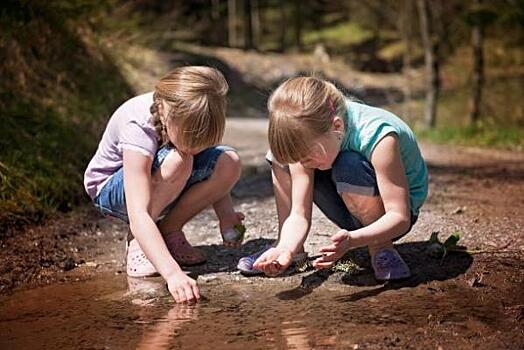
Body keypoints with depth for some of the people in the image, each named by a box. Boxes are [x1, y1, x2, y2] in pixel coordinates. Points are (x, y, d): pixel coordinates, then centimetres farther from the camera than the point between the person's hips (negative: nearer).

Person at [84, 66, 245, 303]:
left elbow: (213, 177, -5)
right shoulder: (138, 125, -37)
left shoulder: (189, 118, -22)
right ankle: (138, 242, -15)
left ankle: (169, 232, -4)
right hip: (109, 189, -5)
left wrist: (226, 213, -24)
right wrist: (173, 273, -53)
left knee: (230, 163, -21)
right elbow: (138, 215, -44)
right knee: (177, 162, -37)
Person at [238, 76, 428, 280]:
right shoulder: (307, 137, -19)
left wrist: (351, 240, -49)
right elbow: (299, 215, -18)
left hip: (389, 216, -5)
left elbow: (400, 217, -33)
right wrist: (286, 249, -38)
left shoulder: (378, 136, -33)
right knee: (280, 155, -9)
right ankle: (288, 246, -2)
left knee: (349, 167, -36)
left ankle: (382, 248, -15)